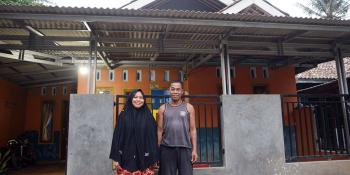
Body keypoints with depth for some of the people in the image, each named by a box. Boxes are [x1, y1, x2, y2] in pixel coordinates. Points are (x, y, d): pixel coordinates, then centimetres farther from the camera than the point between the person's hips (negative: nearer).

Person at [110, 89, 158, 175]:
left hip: (143, 158, 0)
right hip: (126, 157, 0)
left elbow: (153, 137, 1)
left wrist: (153, 157, -2)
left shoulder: (148, 116, 2)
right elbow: (117, 136, 0)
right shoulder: (123, 115, 1)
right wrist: (115, 157, -3)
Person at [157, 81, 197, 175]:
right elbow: (160, 130, 8)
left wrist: (194, 149, -1)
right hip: (167, 148, 1)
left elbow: (192, 129, 4)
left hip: (185, 148, 0)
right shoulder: (163, 108, 8)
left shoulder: (189, 107, 6)